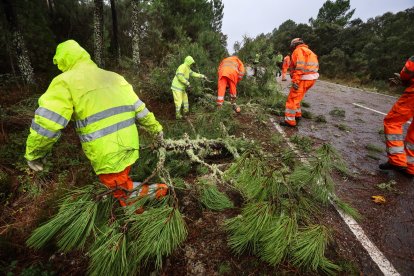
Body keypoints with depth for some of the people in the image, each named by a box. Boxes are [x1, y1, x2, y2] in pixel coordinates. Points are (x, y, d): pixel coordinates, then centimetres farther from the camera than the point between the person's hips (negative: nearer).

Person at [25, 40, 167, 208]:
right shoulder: (114, 77, 13)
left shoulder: (66, 81, -3)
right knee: (121, 182, 27)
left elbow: (46, 122, -9)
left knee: (123, 189, 13)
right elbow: (139, 108, 10)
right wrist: (155, 128, 18)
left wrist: (33, 154, 5)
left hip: (108, 154, -7)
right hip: (129, 146, 7)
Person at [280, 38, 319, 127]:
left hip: (303, 79, -10)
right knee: (296, 98, 23)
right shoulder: (308, 51, 23)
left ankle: (290, 121, -5)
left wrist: (295, 81, -24)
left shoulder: (298, 50, -5)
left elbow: (299, 66, -20)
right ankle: (297, 115, 32)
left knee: (292, 99, -6)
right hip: (311, 78, 10)